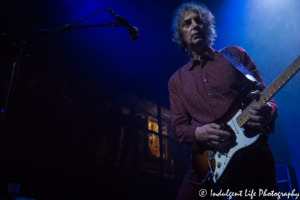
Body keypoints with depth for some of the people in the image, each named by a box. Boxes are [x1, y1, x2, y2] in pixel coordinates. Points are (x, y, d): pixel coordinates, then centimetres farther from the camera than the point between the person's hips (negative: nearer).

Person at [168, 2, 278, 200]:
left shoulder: (235, 55, 8)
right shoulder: (176, 81, 12)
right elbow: (178, 126, 9)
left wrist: (268, 111, -17)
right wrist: (198, 133, -13)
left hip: (254, 154, 0)